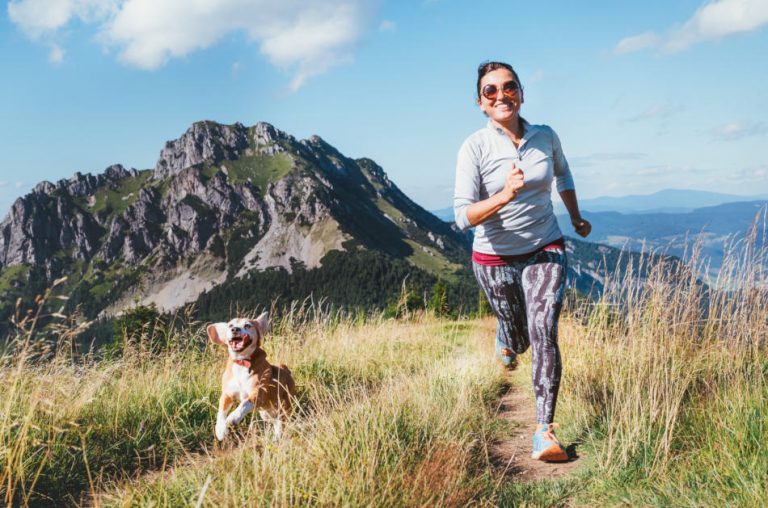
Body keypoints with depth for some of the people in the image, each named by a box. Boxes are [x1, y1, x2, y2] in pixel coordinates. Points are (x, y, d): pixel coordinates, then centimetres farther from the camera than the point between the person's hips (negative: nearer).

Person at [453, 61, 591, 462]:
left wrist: (576, 218, 30)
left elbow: (563, 174, 21)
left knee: (543, 332, -17)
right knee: (518, 336, 15)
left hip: (545, 251, 1)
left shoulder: (546, 138, -3)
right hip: (495, 259, -1)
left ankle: (545, 430, -11)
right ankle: (506, 343, 56)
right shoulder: (474, 148, -14)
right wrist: (504, 196, -36)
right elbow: (463, 216, -20)